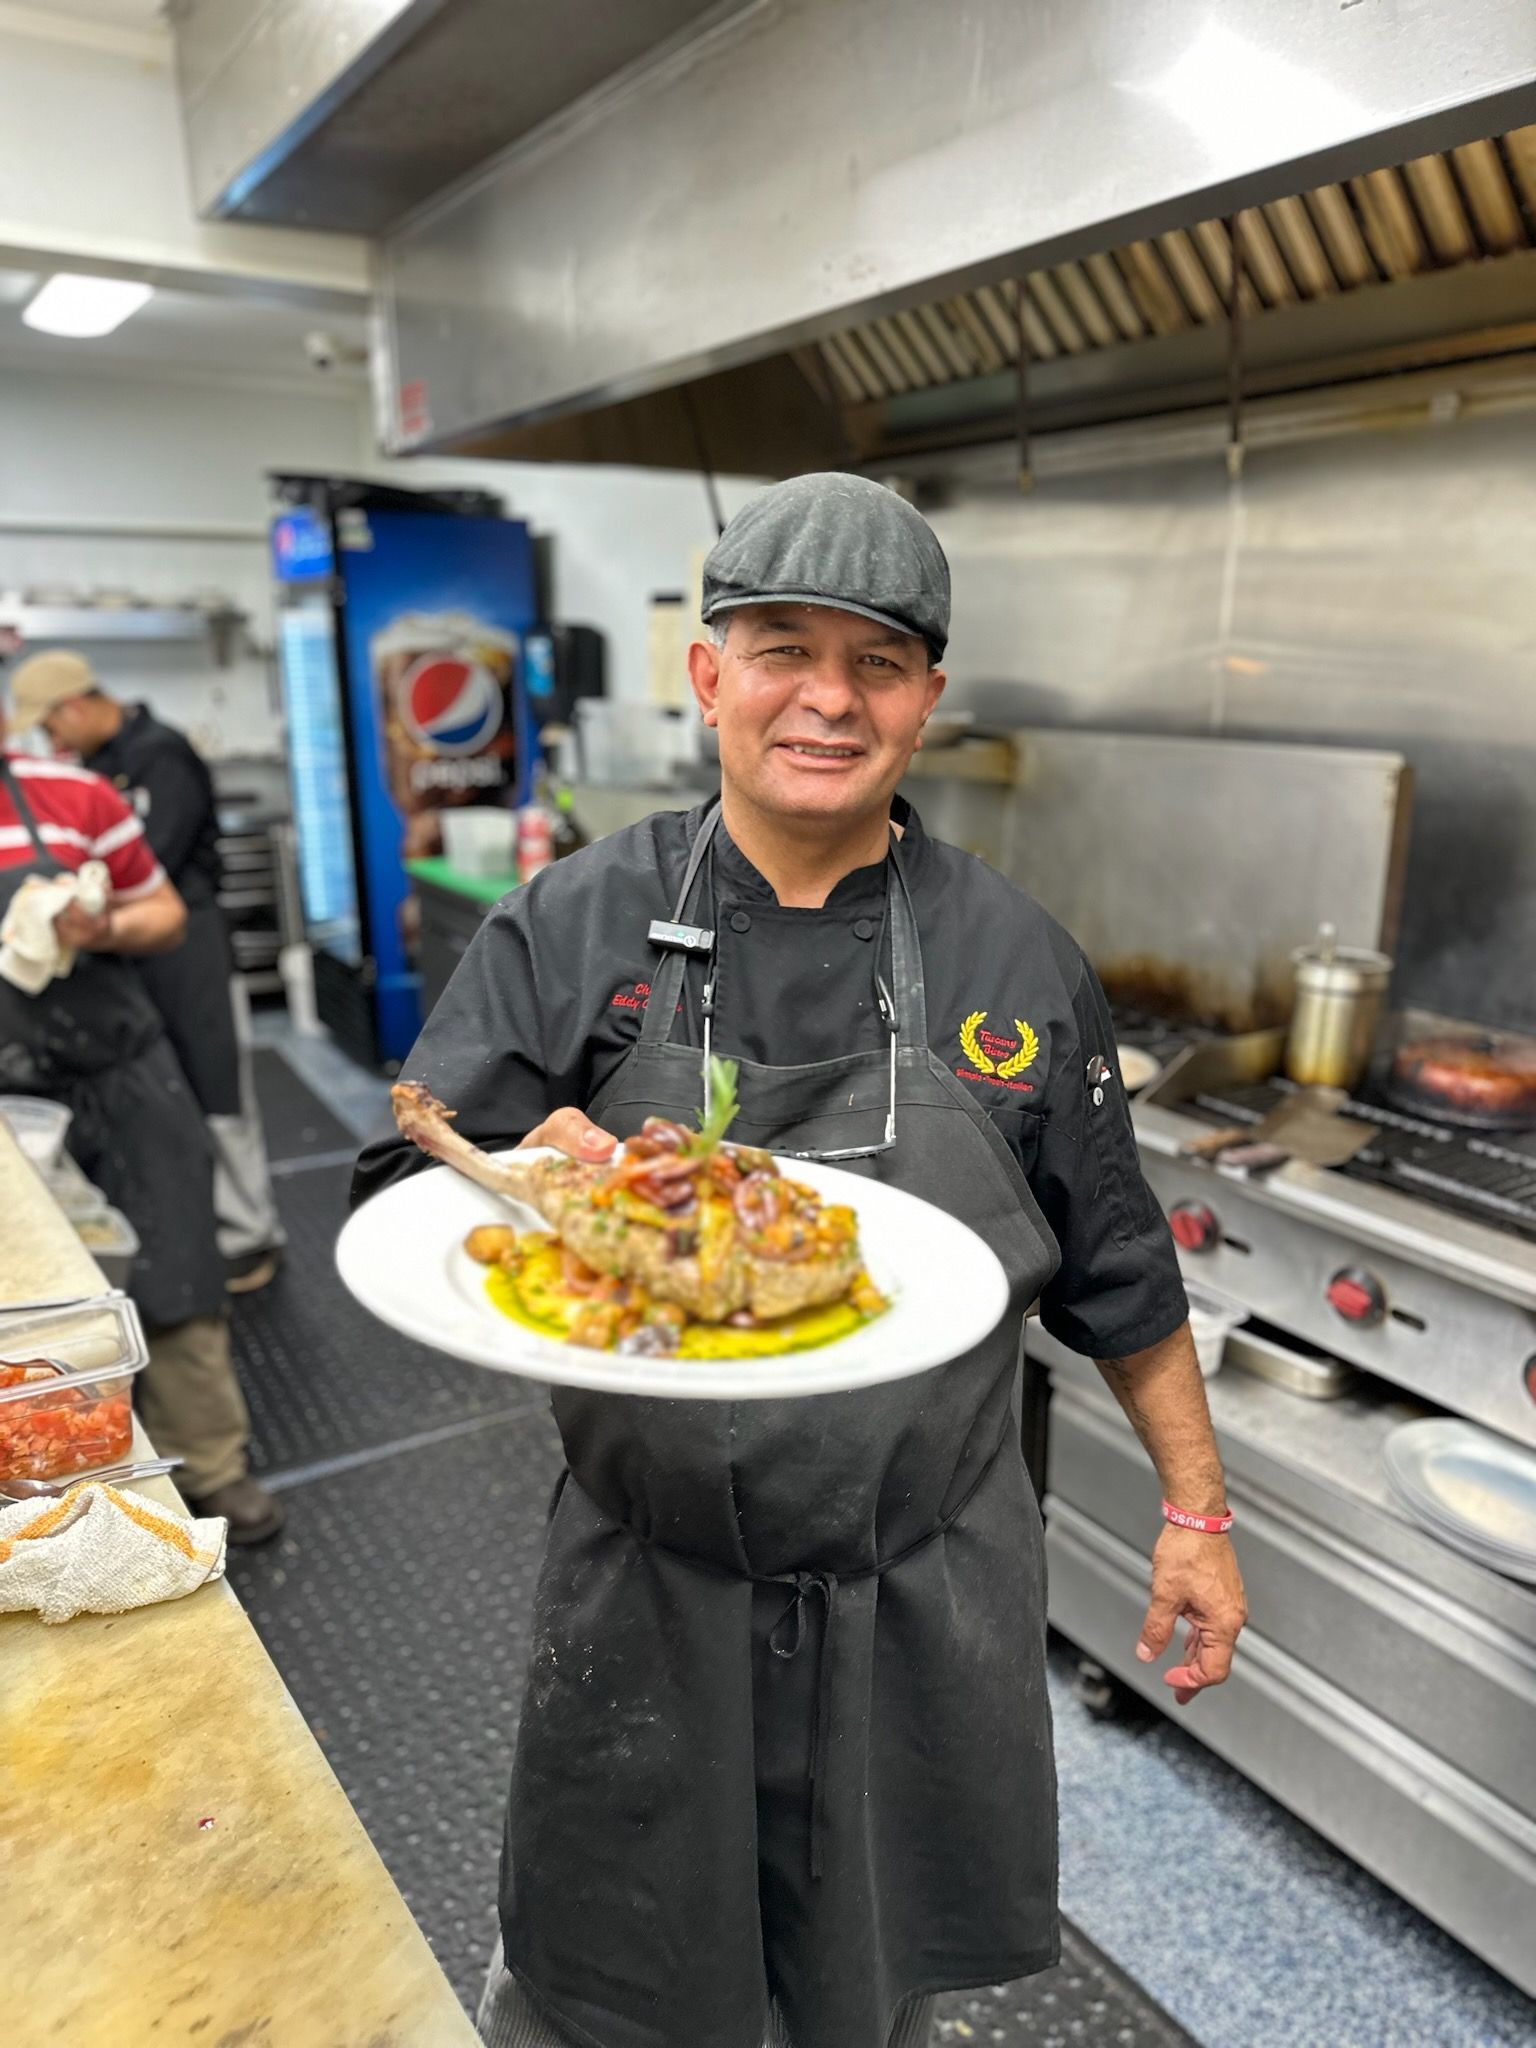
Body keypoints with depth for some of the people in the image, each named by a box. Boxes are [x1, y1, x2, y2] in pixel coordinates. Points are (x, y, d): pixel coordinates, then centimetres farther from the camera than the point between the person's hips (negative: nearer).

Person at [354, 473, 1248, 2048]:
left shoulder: (1013, 959, -5)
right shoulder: (572, 927, -9)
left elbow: (1115, 1269, 3)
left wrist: (1196, 1510, 6)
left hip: (927, 1609, 1)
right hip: (647, 1603, 0)